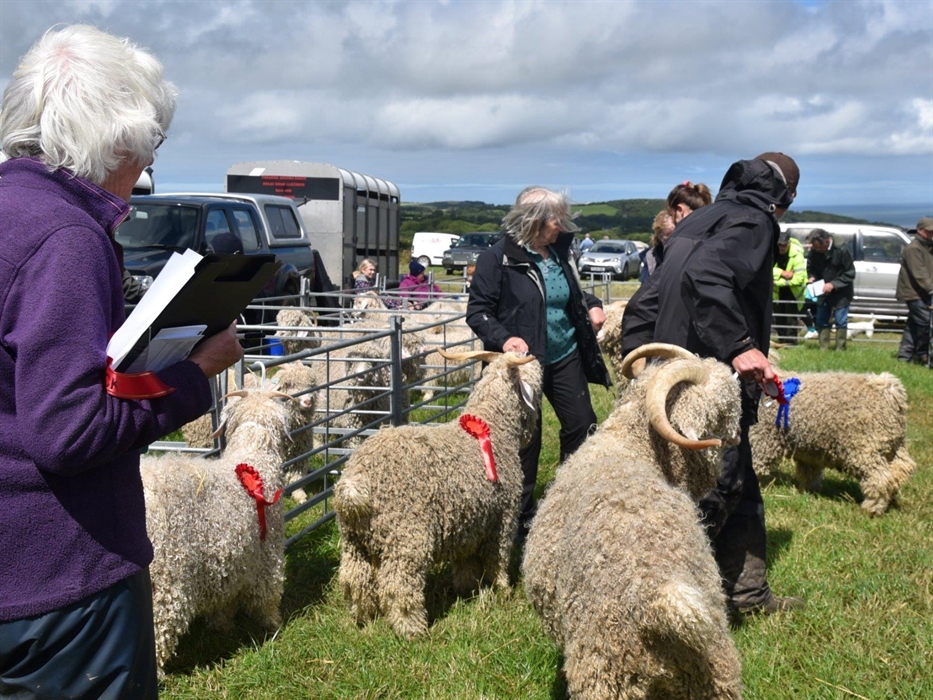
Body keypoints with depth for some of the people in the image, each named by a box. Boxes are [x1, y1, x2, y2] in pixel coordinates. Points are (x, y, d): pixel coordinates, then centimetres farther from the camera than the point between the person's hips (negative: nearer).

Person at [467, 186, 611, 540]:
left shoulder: (558, 253, 4)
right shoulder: (497, 258, -14)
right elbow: (477, 311, -13)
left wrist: (591, 304, 2)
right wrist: (503, 338, -29)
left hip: (564, 357, 6)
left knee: (582, 426, 8)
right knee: (525, 440, 4)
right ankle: (523, 520, 20)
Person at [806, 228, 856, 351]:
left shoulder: (842, 251, -21)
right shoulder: (814, 252, -9)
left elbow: (850, 274, -16)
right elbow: (811, 268, 9)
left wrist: (833, 284, -24)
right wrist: (812, 277, -14)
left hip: (841, 293, -5)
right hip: (823, 291, 5)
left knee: (841, 321, -3)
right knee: (821, 321, 9)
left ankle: (840, 349, 6)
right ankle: (823, 349, 18)